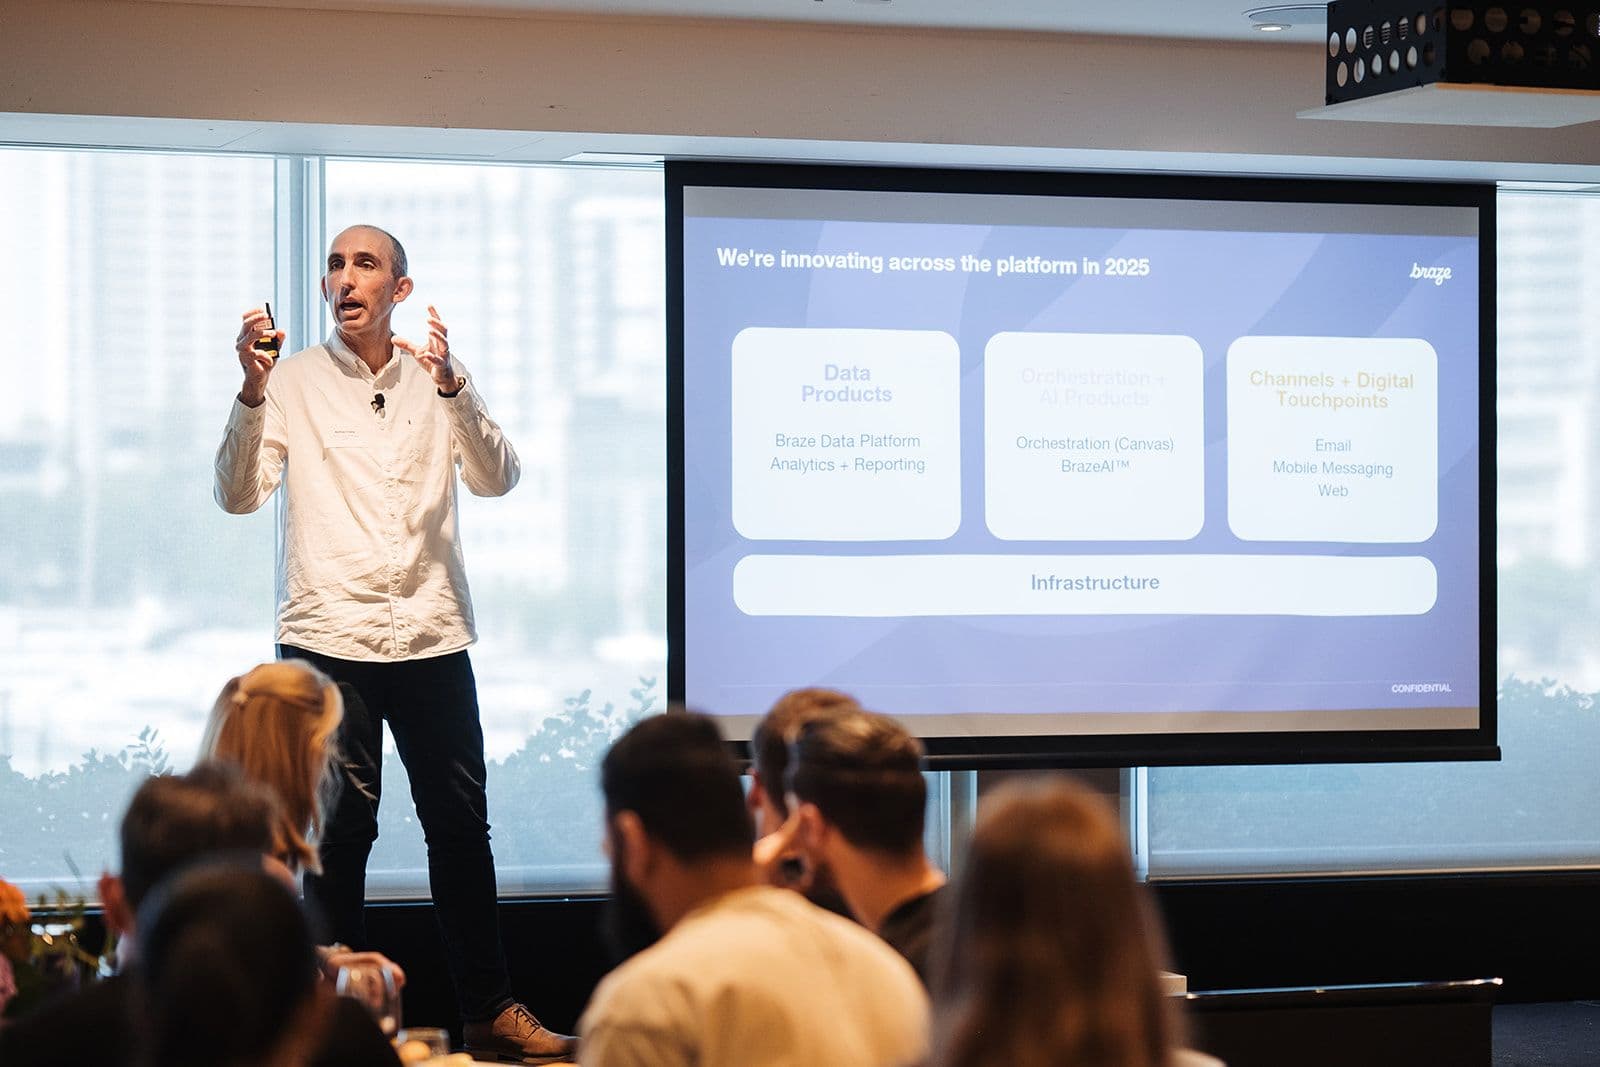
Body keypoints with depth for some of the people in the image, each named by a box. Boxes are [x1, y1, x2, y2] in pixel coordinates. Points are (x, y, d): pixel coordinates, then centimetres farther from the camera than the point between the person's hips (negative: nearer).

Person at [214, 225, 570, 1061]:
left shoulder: (436, 378, 10)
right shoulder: (295, 382, 3)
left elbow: (497, 480, -3)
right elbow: (239, 495, -7)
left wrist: (453, 388, -19)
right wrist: (252, 390, -21)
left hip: (433, 638, 3)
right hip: (327, 639, -2)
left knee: (461, 826, 7)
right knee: (340, 832, -1)